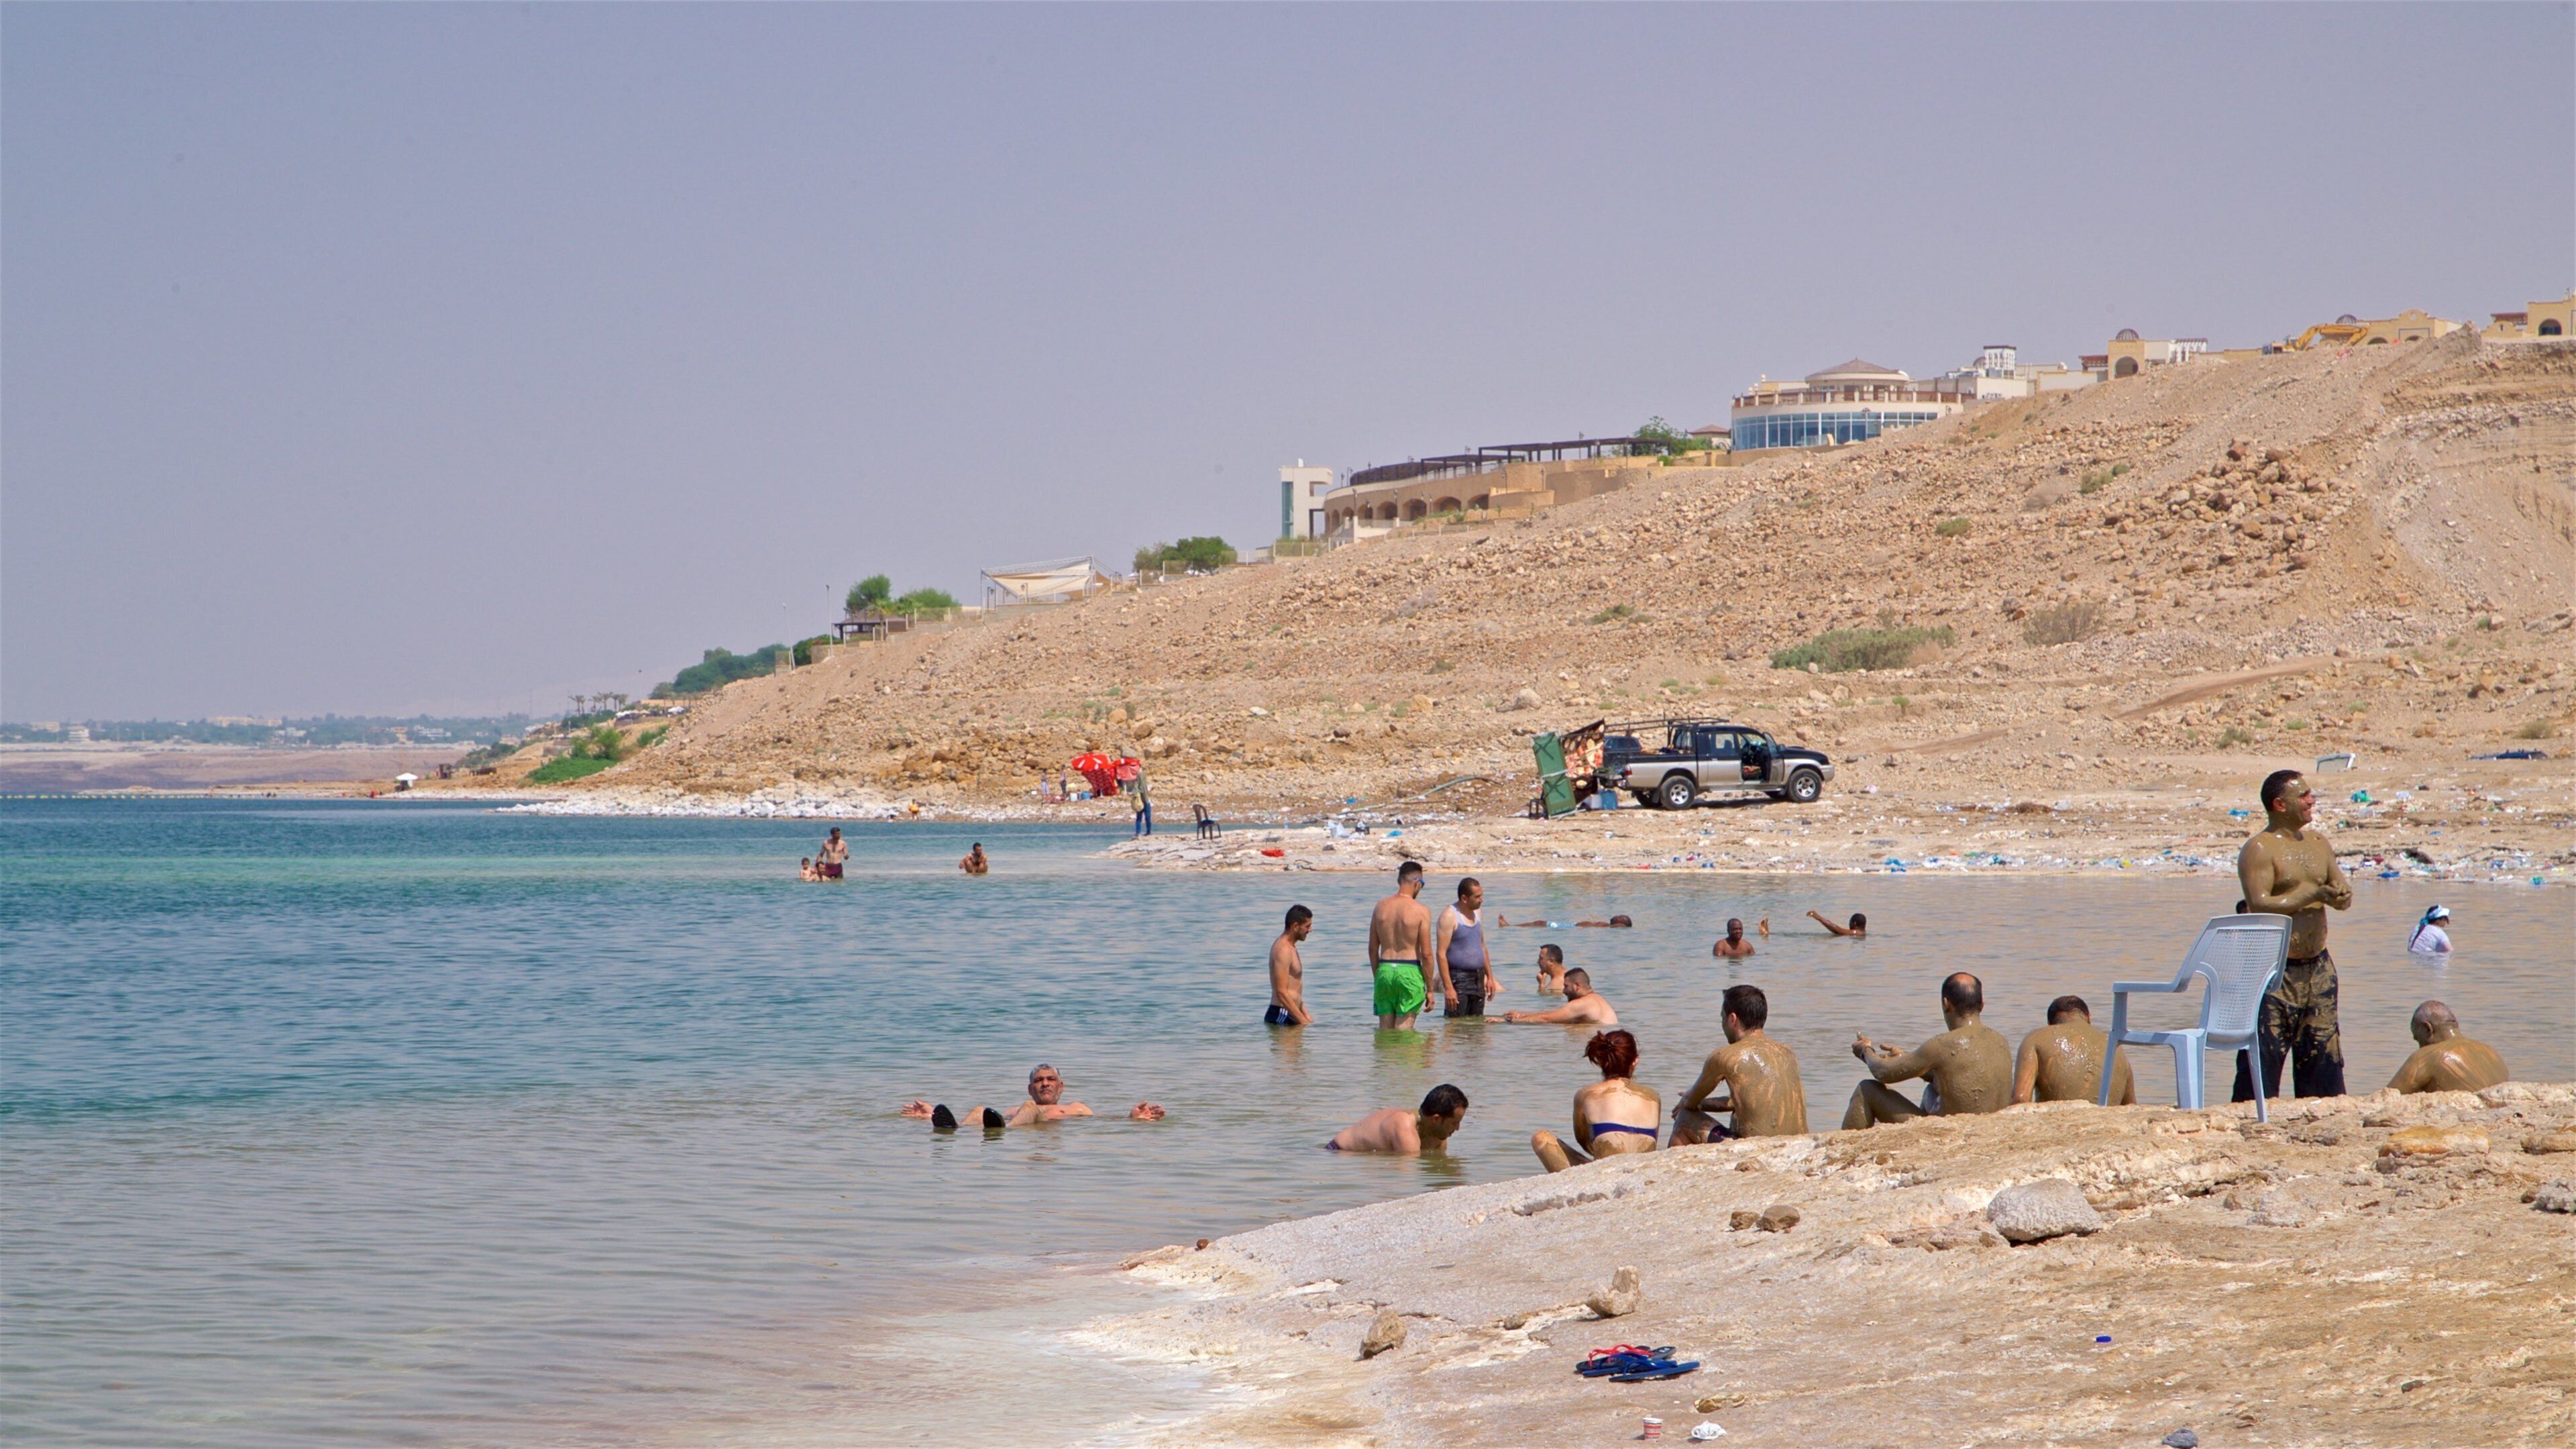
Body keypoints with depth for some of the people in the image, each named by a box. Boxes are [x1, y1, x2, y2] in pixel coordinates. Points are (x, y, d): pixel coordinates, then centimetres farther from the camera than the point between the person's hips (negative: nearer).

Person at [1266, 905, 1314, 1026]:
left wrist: (1306, 1016, 22)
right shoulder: (1283, 950, -14)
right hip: (1282, 1016, -10)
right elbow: (1281, 992, -20)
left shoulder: (1290, 948, 19)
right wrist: (1303, 1021, -19)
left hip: (1290, 1015, 10)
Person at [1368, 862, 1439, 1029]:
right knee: (1404, 1029, -1)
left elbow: (1373, 949, 10)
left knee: (1385, 1029, 11)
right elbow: (1426, 954, -9)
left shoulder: (1381, 907, 5)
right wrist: (1430, 989, -1)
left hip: (1385, 970, 4)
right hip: (1409, 971, -4)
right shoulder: (1421, 911, -8)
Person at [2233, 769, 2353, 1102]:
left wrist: (2341, 895, -7)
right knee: (2264, 1057, -8)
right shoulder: (2259, 850, -10)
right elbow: (2260, 906, -21)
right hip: (2277, 970, -7)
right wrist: (2313, 895, -21)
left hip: (2318, 966, 7)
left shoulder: (2317, 842, 13)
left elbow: (2341, 889, 17)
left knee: (2324, 1056, 10)